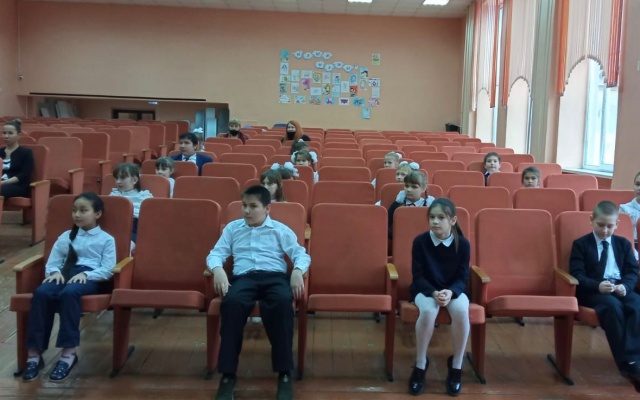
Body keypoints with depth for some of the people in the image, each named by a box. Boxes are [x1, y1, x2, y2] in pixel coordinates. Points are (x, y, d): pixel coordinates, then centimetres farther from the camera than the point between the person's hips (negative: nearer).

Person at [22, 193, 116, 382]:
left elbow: (108, 270, -2)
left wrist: (85, 274, -18)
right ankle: (34, 353, -27)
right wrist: (54, 272, -7)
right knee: (41, 293, -30)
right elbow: (51, 263, 17)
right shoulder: (65, 237, 23)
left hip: (90, 278, -4)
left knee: (69, 293, -39)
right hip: (65, 275, 4)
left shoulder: (106, 239, 10)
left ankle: (69, 352, -36)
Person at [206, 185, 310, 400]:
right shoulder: (232, 228, 20)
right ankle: (228, 375, -27)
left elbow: (302, 254, 9)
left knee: (282, 302, -38)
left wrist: (297, 271, -14)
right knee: (231, 302, -36)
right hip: (243, 277, 1)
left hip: (274, 276, -1)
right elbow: (215, 253, 14)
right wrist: (218, 269, -10)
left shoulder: (280, 230, 15)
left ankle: (284, 374, -28)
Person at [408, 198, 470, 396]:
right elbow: (418, 276, -9)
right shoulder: (420, 241, -11)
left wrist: (450, 292, -26)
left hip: (453, 289, 1)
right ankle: (420, 364, -14)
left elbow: (462, 278, -5)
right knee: (428, 310, -35)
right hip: (425, 289, -1)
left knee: (461, 310, -32)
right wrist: (434, 293, -26)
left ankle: (456, 365, -10)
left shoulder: (463, 244, -8)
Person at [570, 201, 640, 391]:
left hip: (620, 288, 4)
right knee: (613, 305, -37)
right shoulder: (581, 244, 7)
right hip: (593, 291, -4)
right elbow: (577, 275, -4)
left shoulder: (623, 243, 19)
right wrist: (597, 285, -23)